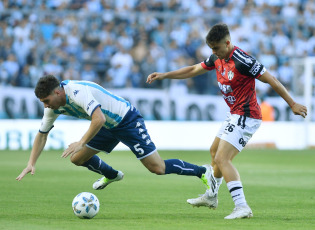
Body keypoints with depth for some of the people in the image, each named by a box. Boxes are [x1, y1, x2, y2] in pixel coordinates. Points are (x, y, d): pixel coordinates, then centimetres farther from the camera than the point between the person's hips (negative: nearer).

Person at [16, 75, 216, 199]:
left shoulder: (78, 92, -30)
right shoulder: (54, 107, -3)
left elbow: (99, 119, -42)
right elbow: (42, 134, 6)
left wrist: (81, 143, -39)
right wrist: (31, 164, -3)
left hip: (128, 121, -9)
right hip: (110, 127, 9)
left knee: (158, 168, -13)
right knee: (78, 158, 6)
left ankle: (203, 172, 3)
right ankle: (111, 175, 33)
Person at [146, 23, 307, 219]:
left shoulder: (242, 61, -23)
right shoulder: (217, 58, 5)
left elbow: (271, 80, -19)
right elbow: (193, 70, 20)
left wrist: (292, 104, -16)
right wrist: (164, 75, 16)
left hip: (246, 117, -10)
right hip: (235, 115, 10)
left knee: (222, 159, -19)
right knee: (215, 151, 26)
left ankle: (242, 207, -28)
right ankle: (211, 197, 47)